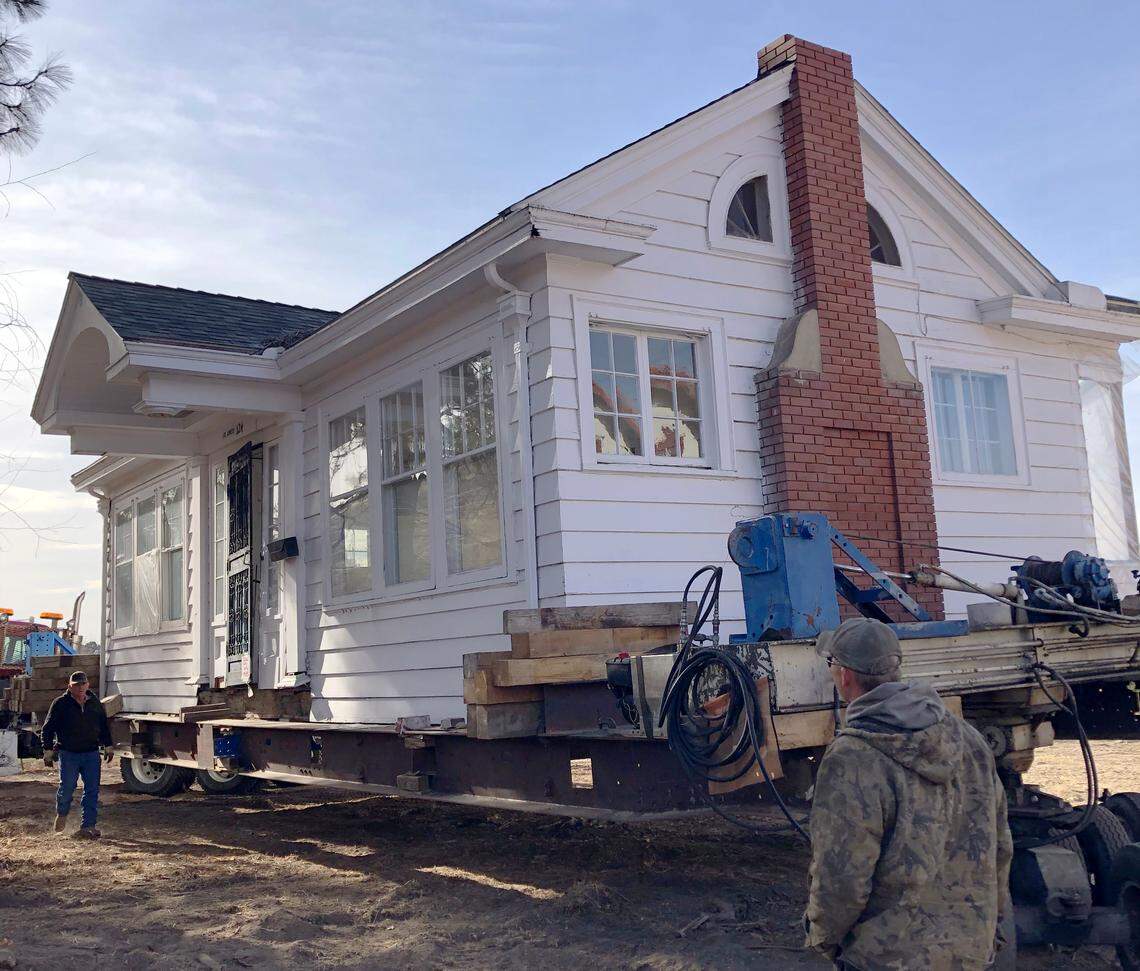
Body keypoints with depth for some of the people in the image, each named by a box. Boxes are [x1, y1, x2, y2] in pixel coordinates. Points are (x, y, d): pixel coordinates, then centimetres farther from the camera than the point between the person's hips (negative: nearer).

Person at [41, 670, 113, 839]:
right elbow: (48, 729, -1)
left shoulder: (95, 703, 10)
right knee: (67, 787, 1)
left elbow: (104, 726, 19)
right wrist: (48, 751, -5)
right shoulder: (60, 704, -2)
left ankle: (87, 826, 1)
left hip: (91, 754, 3)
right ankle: (61, 814, 33)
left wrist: (108, 747, 17)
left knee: (92, 790, -3)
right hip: (68, 754, -3)